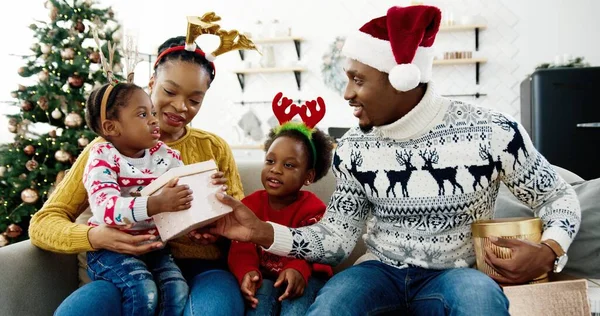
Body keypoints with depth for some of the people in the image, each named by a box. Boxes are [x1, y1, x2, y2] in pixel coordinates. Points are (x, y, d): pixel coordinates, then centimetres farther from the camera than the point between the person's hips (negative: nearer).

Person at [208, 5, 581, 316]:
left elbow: (559, 197, 2)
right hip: (383, 273, 2)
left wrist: (548, 251, -19)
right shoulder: (353, 148, -4)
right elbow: (338, 238, 0)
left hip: (455, 276, -1)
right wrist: (263, 232, -14)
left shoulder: (493, 133, -12)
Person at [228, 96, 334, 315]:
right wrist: (247, 272, -35)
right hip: (265, 276, 1)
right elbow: (242, 248, -10)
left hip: (304, 276, -1)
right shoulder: (250, 204, 2)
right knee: (262, 292, -33)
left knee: (298, 298, -34)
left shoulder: (313, 208, -5)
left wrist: (298, 269, -45)